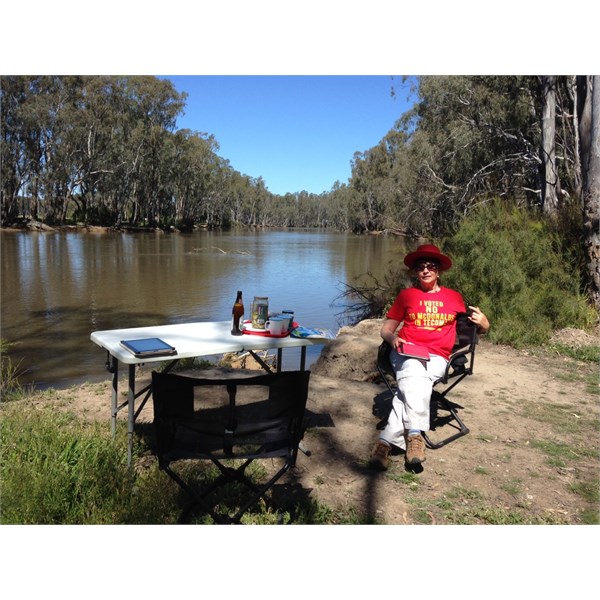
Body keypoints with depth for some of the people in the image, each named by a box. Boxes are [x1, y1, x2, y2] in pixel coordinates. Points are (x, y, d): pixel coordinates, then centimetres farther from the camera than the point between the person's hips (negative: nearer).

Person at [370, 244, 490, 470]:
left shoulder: (454, 297, 19)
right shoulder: (406, 295, 16)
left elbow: (477, 327, 28)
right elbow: (386, 328, 17)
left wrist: (482, 322, 3)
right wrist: (393, 338, -7)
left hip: (437, 357, 0)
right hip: (407, 351, 0)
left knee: (411, 385, -33)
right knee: (416, 380, -35)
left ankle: (387, 440, -39)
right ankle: (415, 434, -44)